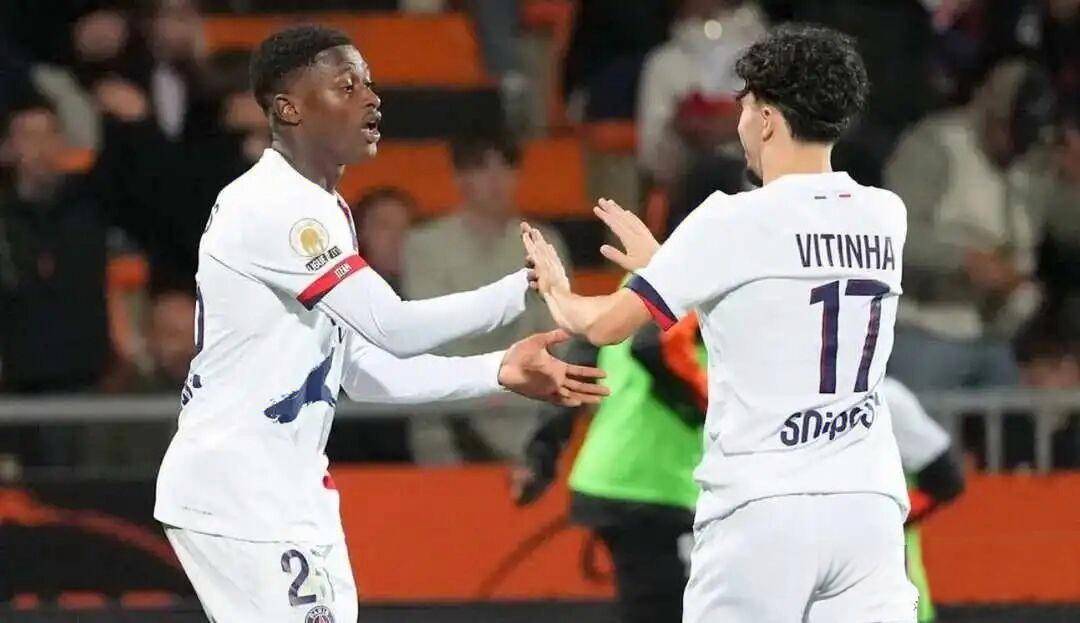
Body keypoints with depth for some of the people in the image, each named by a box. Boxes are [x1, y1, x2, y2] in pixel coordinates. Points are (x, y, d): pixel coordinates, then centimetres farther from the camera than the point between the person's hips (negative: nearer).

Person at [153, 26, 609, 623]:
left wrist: (499, 372, 10)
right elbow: (396, 328, -20)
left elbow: (364, 370, 17)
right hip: (242, 498, -10)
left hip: (283, 492, 10)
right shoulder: (273, 206, -16)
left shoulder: (320, 209, 16)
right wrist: (524, 288, -16)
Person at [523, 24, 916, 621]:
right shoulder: (886, 216, 8)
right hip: (869, 502, 4)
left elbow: (606, 324, 0)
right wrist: (662, 261, 35)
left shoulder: (733, 221, -7)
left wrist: (557, 293, 23)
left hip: (763, 509, -4)